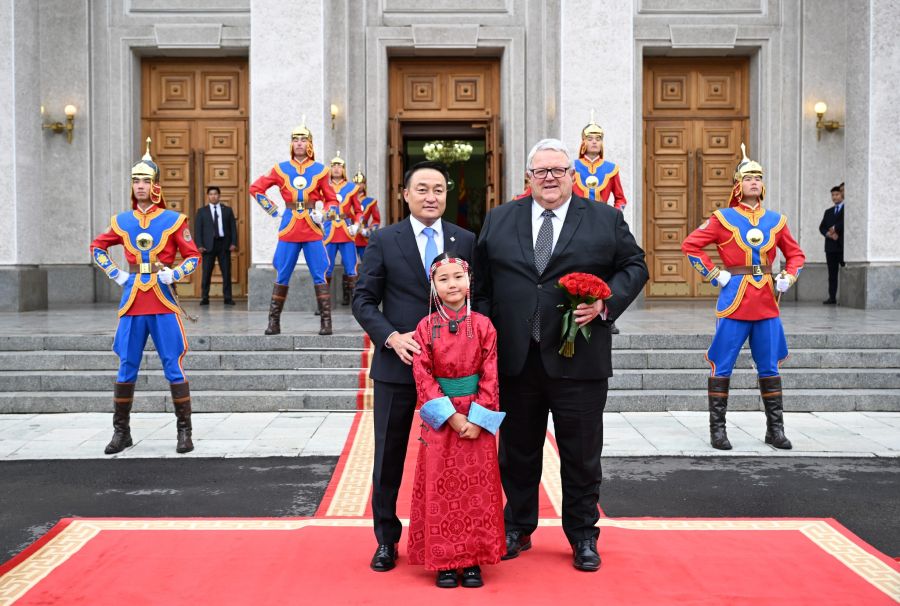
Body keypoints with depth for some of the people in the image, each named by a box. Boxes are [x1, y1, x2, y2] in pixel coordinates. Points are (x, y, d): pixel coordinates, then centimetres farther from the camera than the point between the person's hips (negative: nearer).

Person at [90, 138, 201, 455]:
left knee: (173, 368, -1)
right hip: (132, 303, 3)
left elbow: (193, 256, 3)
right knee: (126, 369, 7)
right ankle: (121, 431, 18)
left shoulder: (173, 220, 0)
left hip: (164, 303, -3)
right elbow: (97, 247, 21)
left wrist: (173, 274, -12)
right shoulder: (122, 221, 8)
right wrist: (115, 274, 9)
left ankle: (184, 432, 6)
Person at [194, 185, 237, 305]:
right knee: (206, 272, -2)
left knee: (226, 272, 1)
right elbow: (198, 229, 3)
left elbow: (233, 227, 8)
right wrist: (199, 245, -8)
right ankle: (204, 297, 4)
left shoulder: (227, 210, 12)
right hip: (208, 245, -1)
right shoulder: (202, 211, 9)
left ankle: (227, 297, 6)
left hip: (224, 243, 1)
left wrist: (234, 243, -3)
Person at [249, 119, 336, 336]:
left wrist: (322, 215, -7)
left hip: (313, 230, 0)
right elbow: (255, 188, 10)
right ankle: (274, 322, 11)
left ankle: (326, 322, 4)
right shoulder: (281, 169, 5)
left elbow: (332, 200, 12)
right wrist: (274, 210, 3)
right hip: (289, 229, 0)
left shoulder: (320, 170, 4)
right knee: (282, 277, 4)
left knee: (320, 277, -1)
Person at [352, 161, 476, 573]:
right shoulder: (384, 240, 1)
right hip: (397, 364, -1)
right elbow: (363, 299, -2)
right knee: (389, 458, 9)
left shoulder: (466, 241, 5)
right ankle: (386, 539, 24)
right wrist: (391, 337, -17)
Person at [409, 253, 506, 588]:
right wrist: (451, 416, -13)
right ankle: (444, 561, 14)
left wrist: (478, 418, -12)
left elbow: (491, 376, -4)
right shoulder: (426, 327, -1)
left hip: (476, 419, 0)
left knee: (477, 488, 5)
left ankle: (473, 560, 16)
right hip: (440, 419, 0)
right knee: (440, 488, 4)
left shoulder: (483, 325, -2)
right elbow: (423, 376, -5)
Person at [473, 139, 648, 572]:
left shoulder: (606, 220, 3)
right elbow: (482, 282, 9)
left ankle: (583, 536, 25)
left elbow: (635, 266, 5)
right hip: (514, 358, 2)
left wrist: (606, 301, -13)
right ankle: (517, 529, 30)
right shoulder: (498, 220, 8)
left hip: (578, 359, -1)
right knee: (517, 451, 13)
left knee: (582, 454, 8)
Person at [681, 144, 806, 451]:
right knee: (722, 367, 0)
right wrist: (714, 274, -9)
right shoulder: (722, 218, -2)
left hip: (767, 302, 4)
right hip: (734, 300, -4)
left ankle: (775, 428, 19)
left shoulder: (776, 220, 10)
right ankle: (717, 429, 8)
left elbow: (796, 253, 21)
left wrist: (788, 278, 4)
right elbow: (690, 245, -4)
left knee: (770, 367, 9)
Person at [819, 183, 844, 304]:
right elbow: (821, 227, 13)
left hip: (843, 245, -5)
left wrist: (835, 229, -4)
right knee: (832, 273, 4)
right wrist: (829, 234, -6)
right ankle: (832, 297, 3)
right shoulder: (828, 211, 21)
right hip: (830, 246, 5)